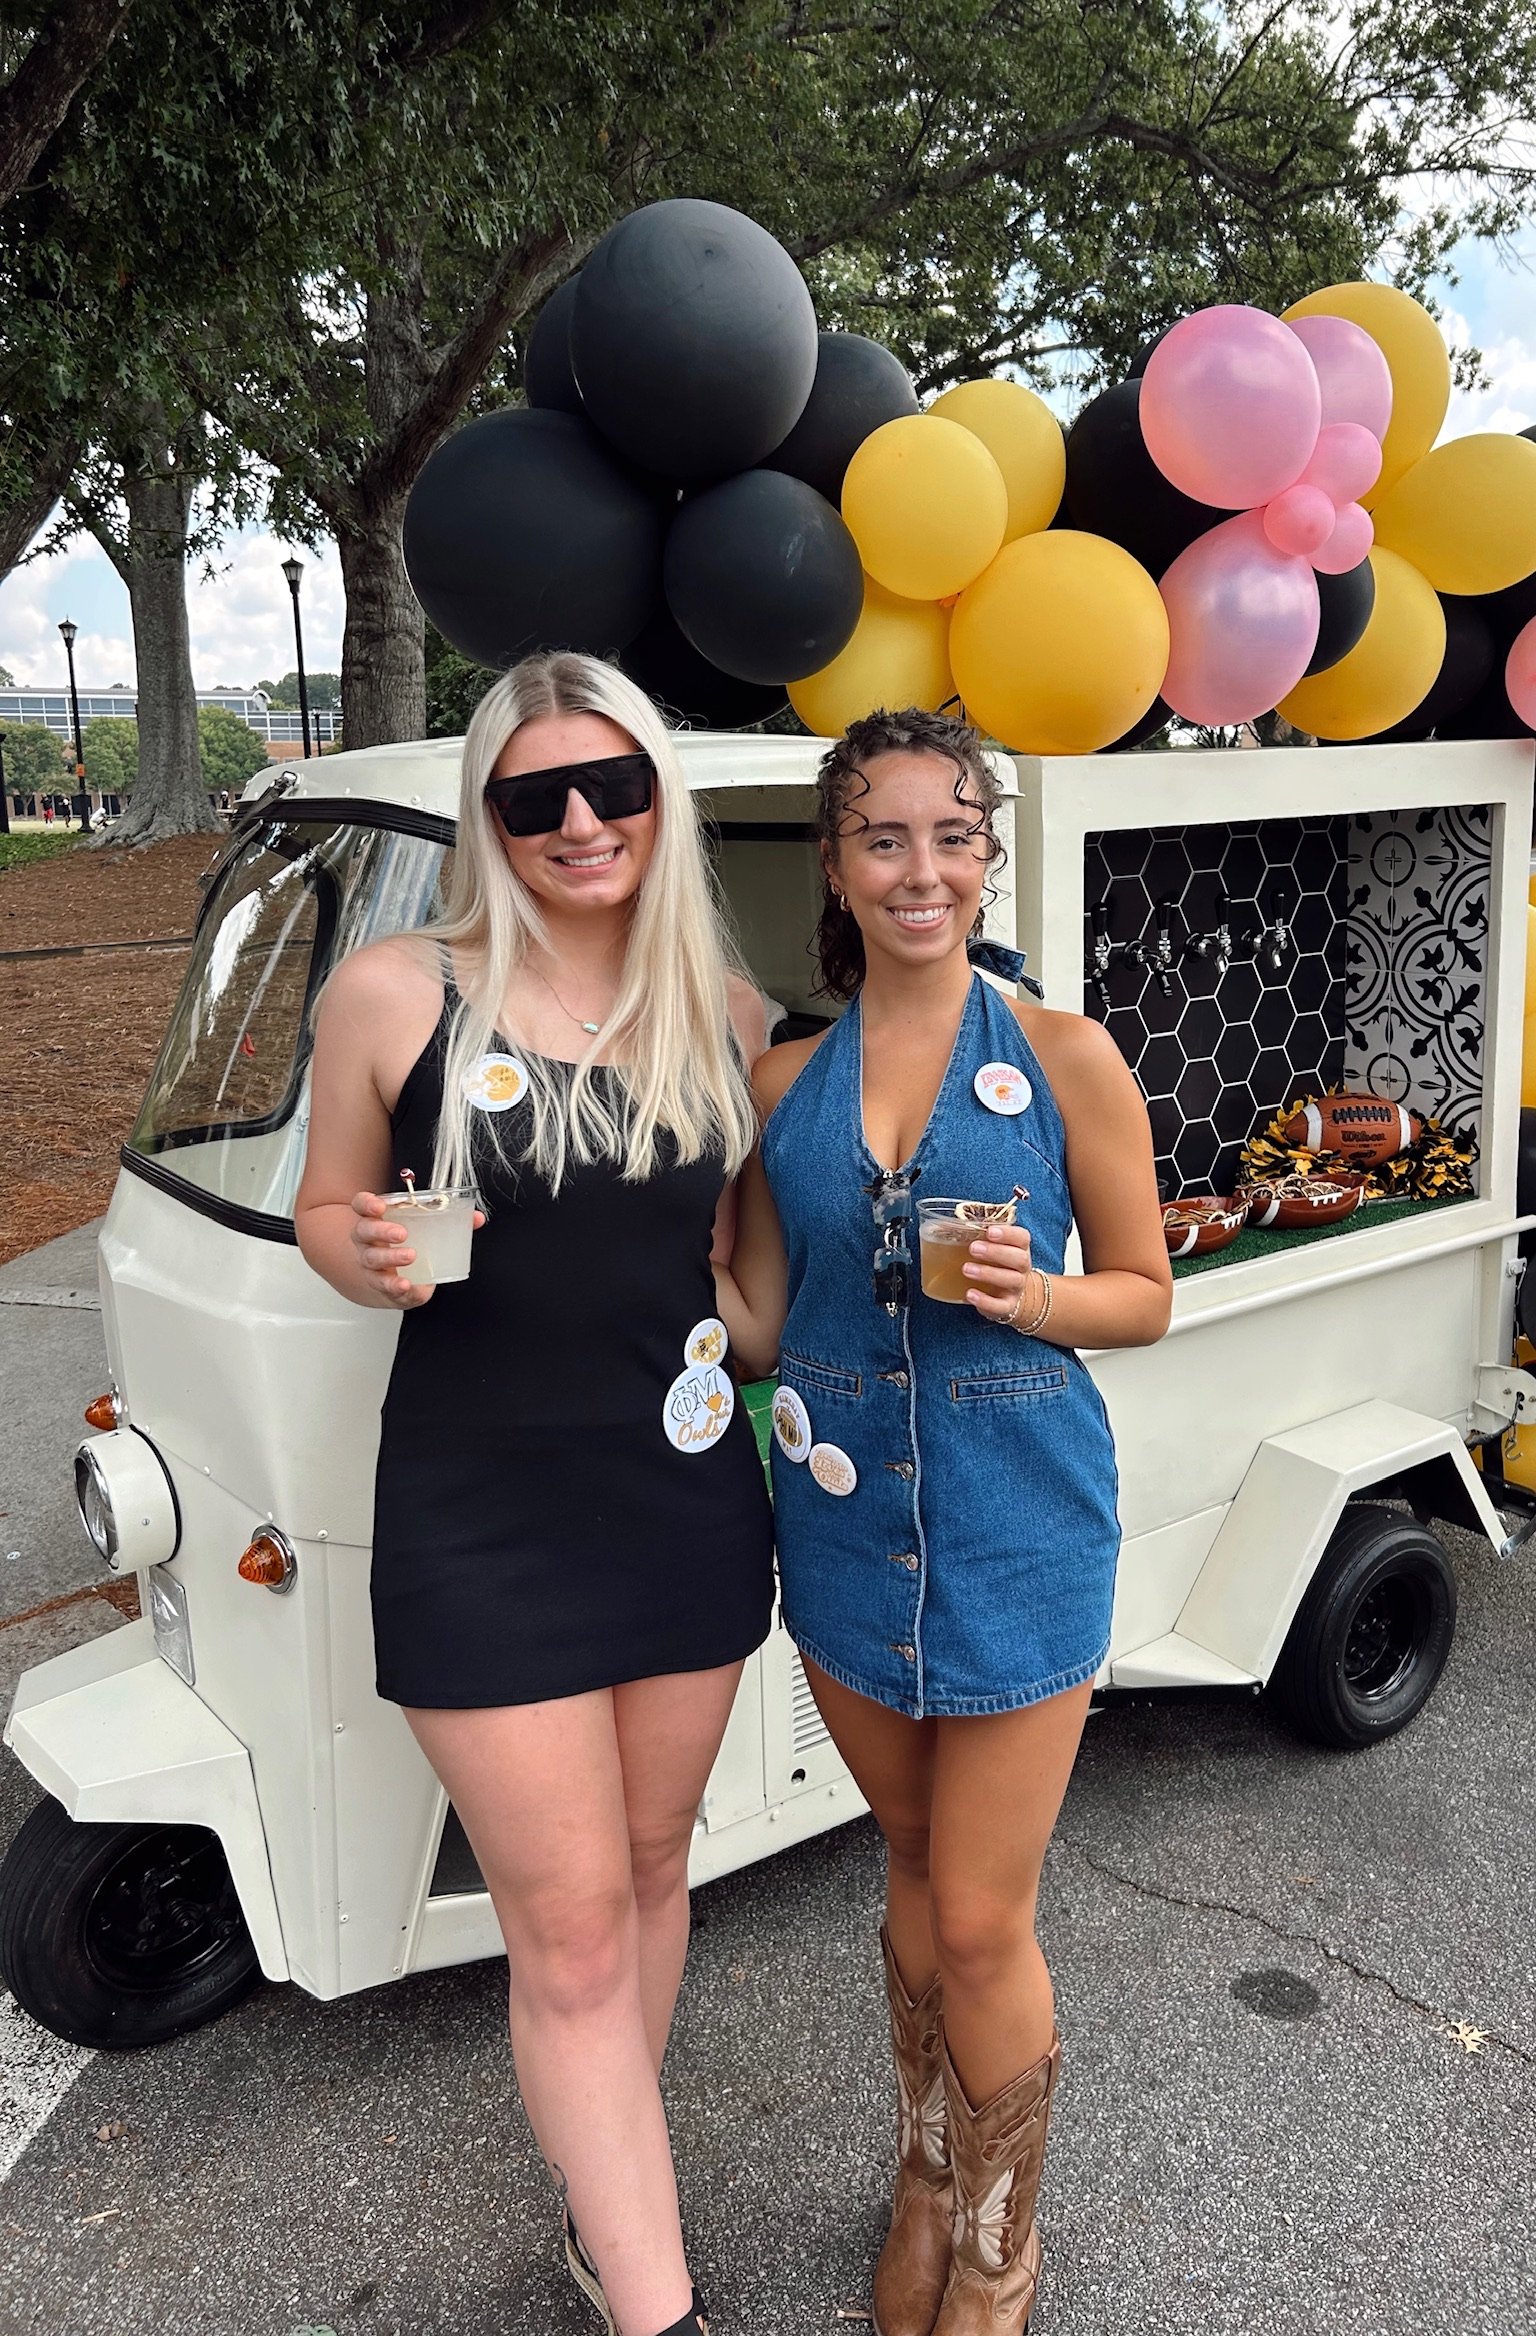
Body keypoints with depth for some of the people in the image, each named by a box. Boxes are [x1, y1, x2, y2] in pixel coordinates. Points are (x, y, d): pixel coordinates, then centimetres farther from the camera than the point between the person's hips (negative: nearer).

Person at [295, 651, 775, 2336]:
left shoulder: (722, 1010, 4)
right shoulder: (396, 996, -7)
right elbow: (326, 1207, 3)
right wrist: (372, 1259, -19)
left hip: (685, 1494, 4)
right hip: (482, 1517, -4)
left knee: (650, 1868, 19)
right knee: (572, 1923, 2)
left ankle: (607, 2188, 43)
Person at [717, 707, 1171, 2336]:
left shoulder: (1065, 1059, -5)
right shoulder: (785, 1082, 3)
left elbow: (1145, 1296, 1)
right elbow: (755, 1326, 7)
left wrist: (1030, 1295, -19)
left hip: (1017, 1523, -3)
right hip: (847, 1518, 3)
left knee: (982, 1924, 5)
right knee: (916, 1867, 20)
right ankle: (927, 2181, 43)